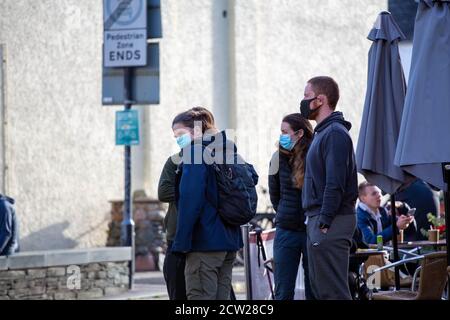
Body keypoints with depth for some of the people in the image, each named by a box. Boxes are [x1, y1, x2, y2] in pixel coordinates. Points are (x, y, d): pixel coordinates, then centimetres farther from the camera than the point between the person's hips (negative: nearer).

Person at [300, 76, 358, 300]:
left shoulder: (335, 133, -13)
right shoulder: (322, 132, 20)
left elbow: (335, 184, -20)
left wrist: (324, 222, -22)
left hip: (330, 223, -11)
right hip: (317, 220, 11)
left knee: (332, 290, -12)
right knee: (319, 288, 13)